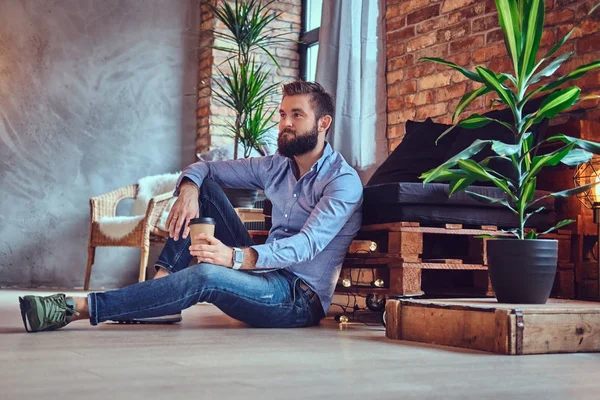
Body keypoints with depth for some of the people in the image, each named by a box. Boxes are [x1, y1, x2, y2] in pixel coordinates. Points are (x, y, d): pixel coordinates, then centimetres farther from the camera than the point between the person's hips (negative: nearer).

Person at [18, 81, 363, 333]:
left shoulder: (343, 181, -12)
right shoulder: (276, 166, 9)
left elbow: (307, 244, -26)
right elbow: (204, 168, 14)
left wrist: (236, 257, -41)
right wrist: (189, 188, -12)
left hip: (301, 299, -7)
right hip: (262, 272, 7)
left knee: (206, 275, -35)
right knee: (204, 187, -2)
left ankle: (76, 309, -32)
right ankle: (161, 283, -14)